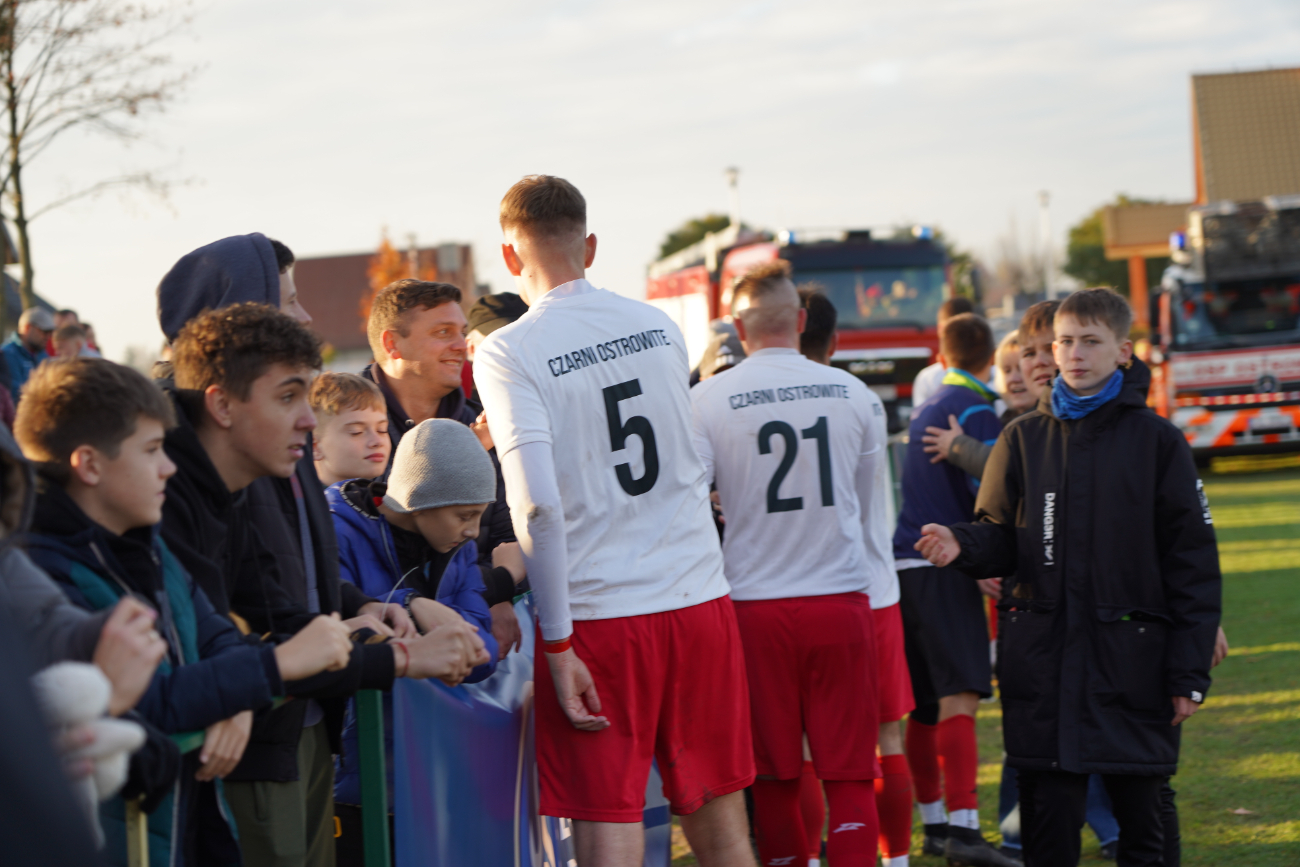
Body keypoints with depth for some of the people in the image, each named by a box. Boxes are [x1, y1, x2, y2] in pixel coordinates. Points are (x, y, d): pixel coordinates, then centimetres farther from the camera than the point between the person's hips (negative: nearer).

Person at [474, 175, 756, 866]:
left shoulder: (508, 354, -8)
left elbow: (537, 504, -18)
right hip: (700, 599, 4)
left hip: (598, 614, -4)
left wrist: (557, 643, -11)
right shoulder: (661, 327, 8)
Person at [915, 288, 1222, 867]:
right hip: (1043, 661, 2)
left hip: (1132, 657, -2)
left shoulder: (1157, 441, 1)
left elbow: (1193, 563, 0)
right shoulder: (1024, 439, 9)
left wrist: (1190, 672, -5)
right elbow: (1001, 539, 11)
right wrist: (961, 546, -13)